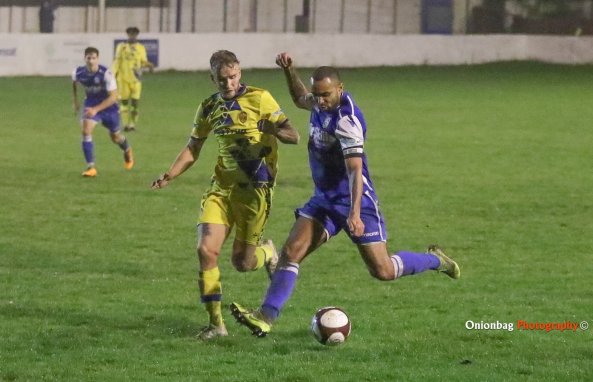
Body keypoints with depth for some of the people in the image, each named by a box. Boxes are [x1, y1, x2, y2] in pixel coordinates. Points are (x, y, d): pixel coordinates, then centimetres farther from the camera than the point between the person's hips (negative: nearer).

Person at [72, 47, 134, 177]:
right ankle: (91, 167, -19)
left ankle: (127, 151, 52)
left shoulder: (106, 74, -29)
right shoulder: (78, 73, -17)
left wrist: (96, 109, -36)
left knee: (115, 137, 15)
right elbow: (74, 83, 11)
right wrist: (75, 101, 13)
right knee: (86, 131, -23)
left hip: (108, 105, -2)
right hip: (91, 105, 2)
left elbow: (113, 97, -27)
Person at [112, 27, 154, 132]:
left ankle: (132, 124, 2)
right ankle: (126, 124, 4)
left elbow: (144, 62, 10)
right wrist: (113, 75, 2)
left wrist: (148, 65, -12)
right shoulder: (121, 47, 6)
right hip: (123, 78, 0)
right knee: (124, 102, 0)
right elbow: (116, 62, 8)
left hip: (135, 79, 0)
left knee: (135, 102, -6)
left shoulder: (140, 48, 8)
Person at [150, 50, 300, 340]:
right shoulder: (209, 108, 8)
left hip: (254, 188, -4)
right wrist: (169, 176, 4)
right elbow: (193, 148, 19)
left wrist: (273, 131, -34)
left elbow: (293, 136, -11)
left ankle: (267, 252, 38)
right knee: (206, 249, -13)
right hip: (222, 187, 4)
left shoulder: (259, 99, -7)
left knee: (242, 262, 0)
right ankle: (215, 322, -3)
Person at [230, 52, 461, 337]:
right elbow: (301, 100, 28)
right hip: (324, 199, 7)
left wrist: (355, 213, -41)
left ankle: (434, 260, 24)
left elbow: (355, 170, -32)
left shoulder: (347, 121, -25)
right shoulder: (321, 105, 1)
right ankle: (266, 316, -13)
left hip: (354, 201, -7)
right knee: (291, 252, -9)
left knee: (383, 271, -2)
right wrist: (289, 71, 11)